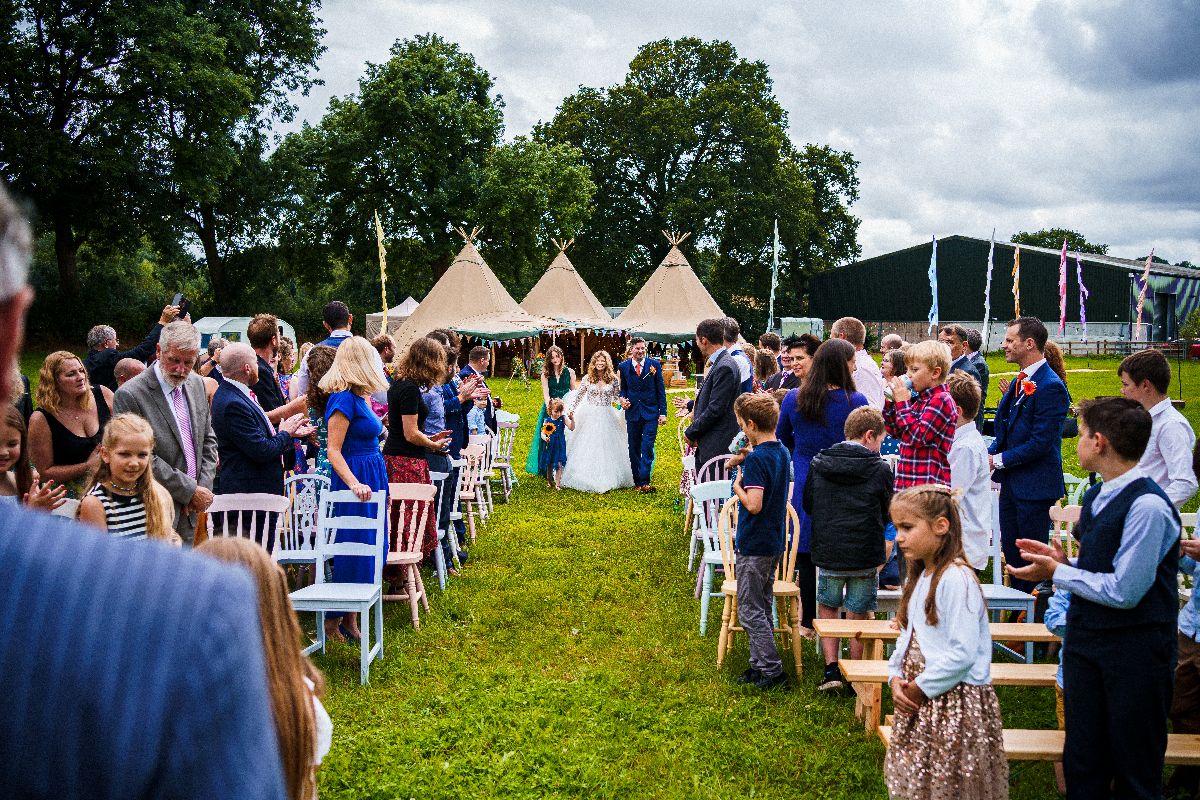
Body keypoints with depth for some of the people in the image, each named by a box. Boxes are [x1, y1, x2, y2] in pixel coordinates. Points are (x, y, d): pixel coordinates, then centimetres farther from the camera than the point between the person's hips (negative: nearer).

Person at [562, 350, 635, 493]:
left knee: (607, 448, 0)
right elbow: (578, 396, 7)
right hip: (589, 417, 0)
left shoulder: (613, 379, 1)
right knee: (587, 448, 0)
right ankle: (589, 479, 7)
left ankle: (607, 480, 7)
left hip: (607, 417, 0)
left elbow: (618, 396, 8)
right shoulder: (587, 379, 2)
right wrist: (571, 410, -2)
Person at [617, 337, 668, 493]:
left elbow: (661, 390, 1)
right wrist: (622, 399, -10)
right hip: (632, 412, 2)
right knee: (634, 449, 7)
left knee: (647, 448, -10)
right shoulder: (623, 366, 4)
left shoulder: (654, 364, 0)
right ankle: (637, 481, 17)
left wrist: (663, 412, -3)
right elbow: (623, 388, 13)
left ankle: (644, 482, -10)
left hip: (651, 412, -2)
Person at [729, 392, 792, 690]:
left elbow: (753, 504, -27)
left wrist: (737, 486, -10)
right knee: (762, 607, 17)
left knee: (750, 611, 0)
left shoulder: (756, 459, -21)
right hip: (775, 542, 9)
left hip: (754, 545, -9)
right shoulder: (782, 452, 6)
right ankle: (759, 666, 24)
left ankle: (773, 671, 1)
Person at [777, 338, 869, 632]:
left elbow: (783, 439, 13)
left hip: (805, 486, 3)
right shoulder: (855, 402, -14)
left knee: (806, 555, 11)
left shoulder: (793, 398, -2)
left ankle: (808, 621, 20)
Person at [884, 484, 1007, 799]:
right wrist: (896, 678, -2)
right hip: (917, 701, 9)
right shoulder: (918, 578, 10)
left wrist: (920, 688, -16)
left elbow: (962, 654, -24)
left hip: (955, 701, -9)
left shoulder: (956, 579, -20)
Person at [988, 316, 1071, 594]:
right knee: (1012, 554, 17)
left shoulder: (1050, 386, -18)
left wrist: (1000, 460, -15)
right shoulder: (1021, 381, 11)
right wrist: (989, 452, 3)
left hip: (1034, 486, -9)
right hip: (1011, 482, 9)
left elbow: (1041, 443, -22)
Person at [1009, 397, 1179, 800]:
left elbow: (1124, 592, -22)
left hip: (1135, 649, -8)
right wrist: (1062, 560, -2)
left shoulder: (1148, 505, -21)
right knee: (1082, 760, 15)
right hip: (1085, 639, 8)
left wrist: (1058, 573, -12)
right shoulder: (1095, 497, 7)